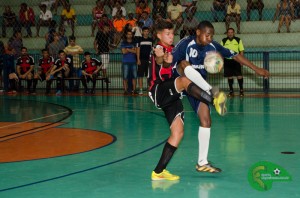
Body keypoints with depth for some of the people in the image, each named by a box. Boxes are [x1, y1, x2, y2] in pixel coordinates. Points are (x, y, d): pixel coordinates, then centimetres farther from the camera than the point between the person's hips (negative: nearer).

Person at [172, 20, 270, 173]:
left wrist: (256, 69, 0)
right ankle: (213, 92, -43)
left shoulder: (212, 46, -4)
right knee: (185, 64, -36)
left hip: (200, 87, 4)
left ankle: (202, 162, 6)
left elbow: (234, 55, 1)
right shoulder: (186, 43, -19)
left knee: (206, 121, -4)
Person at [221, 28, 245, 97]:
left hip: (236, 60, -1)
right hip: (227, 60, 1)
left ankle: (241, 90, 5)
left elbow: (241, 51, 4)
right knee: (229, 76, 4)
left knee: (239, 75, -6)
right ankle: (231, 91, 14)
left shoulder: (238, 40, 4)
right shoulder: (223, 41, 6)